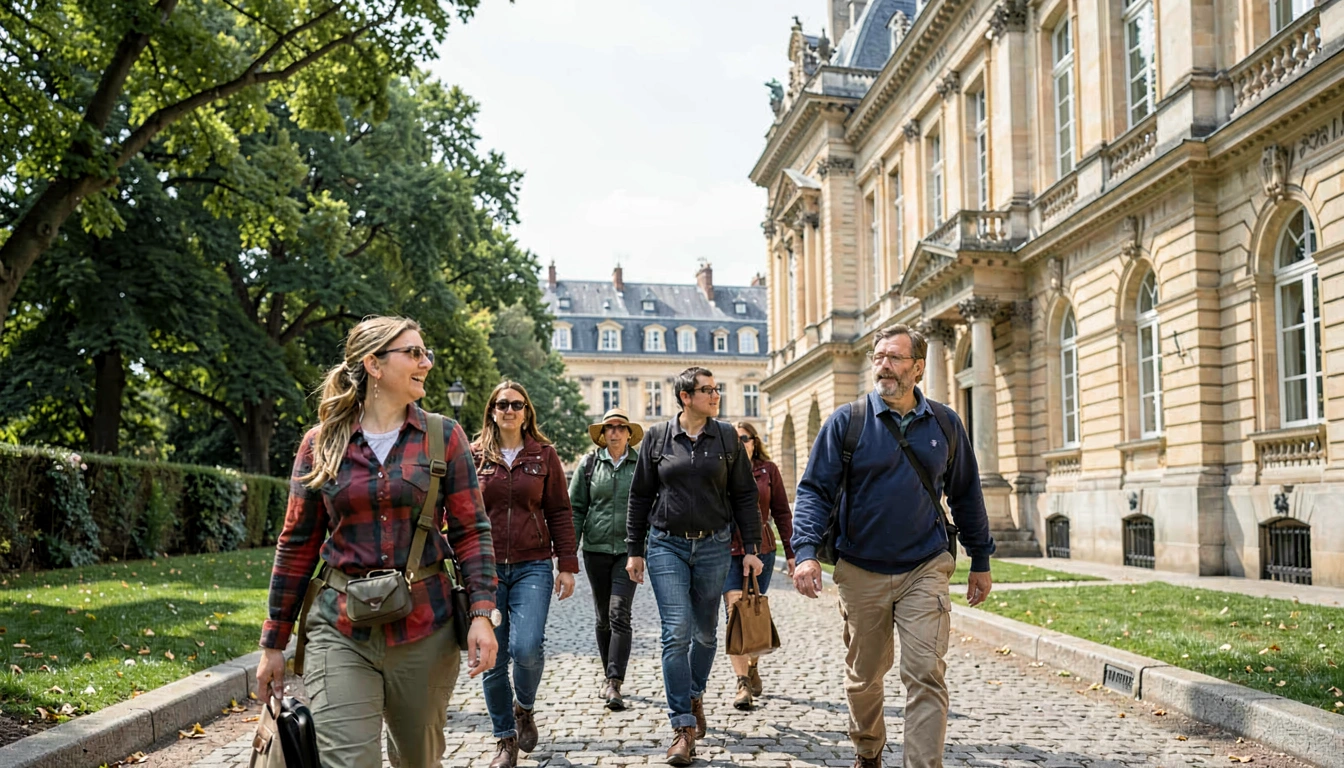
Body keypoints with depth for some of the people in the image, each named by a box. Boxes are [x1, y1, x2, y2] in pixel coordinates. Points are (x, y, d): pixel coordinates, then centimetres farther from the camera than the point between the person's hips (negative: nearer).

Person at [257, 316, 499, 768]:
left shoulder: (444, 437, 3)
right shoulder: (320, 444, 4)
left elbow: (472, 531, 1)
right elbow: (297, 545, 7)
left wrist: (482, 614, -12)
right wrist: (273, 644, 8)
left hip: (425, 627, 1)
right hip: (341, 632, 0)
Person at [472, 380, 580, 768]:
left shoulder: (544, 454, 6)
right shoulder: (474, 455, 6)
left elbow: (559, 512, 7)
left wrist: (567, 565, 2)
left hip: (532, 566, -1)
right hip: (486, 568, 1)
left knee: (527, 648, -16)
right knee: (493, 659, 3)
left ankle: (524, 707, 16)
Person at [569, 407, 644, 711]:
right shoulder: (589, 464, 5)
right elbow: (576, 509, 6)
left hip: (629, 549, -2)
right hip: (596, 549, 2)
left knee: (619, 614, -12)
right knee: (603, 616, 10)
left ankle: (614, 684, -13)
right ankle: (608, 673, 27)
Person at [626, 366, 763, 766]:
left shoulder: (726, 437, 3)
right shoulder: (657, 436, 1)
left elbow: (744, 495, 6)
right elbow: (640, 496, 7)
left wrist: (751, 548, 1)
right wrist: (634, 550, 5)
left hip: (713, 545, 2)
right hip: (667, 545, -1)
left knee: (706, 632, 11)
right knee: (677, 632, -9)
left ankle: (695, 694, 37)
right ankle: (684, 726, -5)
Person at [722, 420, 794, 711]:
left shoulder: (768, 470, 5)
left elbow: (782, 512, 8)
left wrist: (790, 551, 4)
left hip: (761, 549, 1)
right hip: (727, 550, -1)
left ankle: (753, 667, 36)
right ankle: (742, 683, -12)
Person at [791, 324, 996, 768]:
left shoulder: (945, 424, 4)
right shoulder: (846, 422, -4)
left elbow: (966, 496, 13)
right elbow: (814, 490, -7)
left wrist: (980, 561, 15)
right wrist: (806, 551, -21)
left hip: (924, 570, 0)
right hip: (861, 572, 0)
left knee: (925, 676, -10)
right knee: (863, 676, 14)